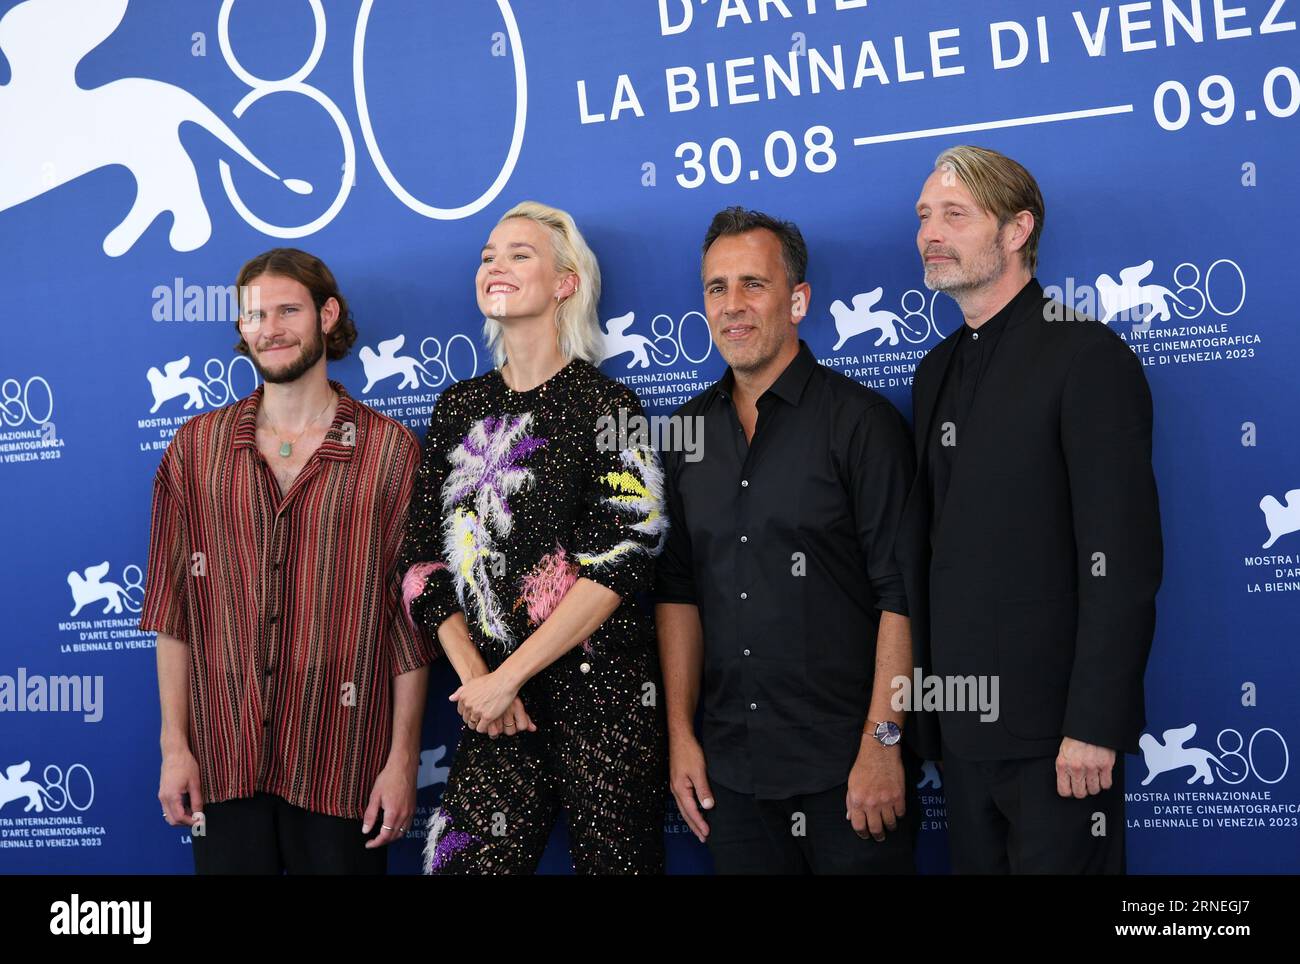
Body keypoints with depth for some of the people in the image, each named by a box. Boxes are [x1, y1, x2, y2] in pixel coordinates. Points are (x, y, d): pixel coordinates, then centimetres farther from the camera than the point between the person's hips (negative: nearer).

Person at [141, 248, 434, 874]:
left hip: (341, 765, -2)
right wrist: (174, 746, 0)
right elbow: (172, 609, 5)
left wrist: (403, 759, -5)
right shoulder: (196, 446, 6)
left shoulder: (391, 450, -1)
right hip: (223, 762, 2)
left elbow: (409, 617, -2)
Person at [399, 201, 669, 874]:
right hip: (493, 700, 4)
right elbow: (422, 558, 8)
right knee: (466, 864, 0)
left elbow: (620, 563, -12)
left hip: (602, 692, -4)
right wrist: (474, 675, -5)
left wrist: (509, 676, -13)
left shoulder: (605, 406, -3)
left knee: (612, 860, 3)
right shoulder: (459, 408, 11)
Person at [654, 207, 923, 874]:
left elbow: (900, 593, -10)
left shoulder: (860, 420, -6)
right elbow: (677, 592, 11)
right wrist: (680, 734, 6)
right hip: (730, 767, 5)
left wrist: (883, 743, -15)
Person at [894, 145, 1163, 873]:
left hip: (1054, 731, -7)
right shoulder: (938, 370, 13)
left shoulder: (1086, 356, -11)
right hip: (962, 728, 7)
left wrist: (1093, 727, -20)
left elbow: (1122, 558, -16)